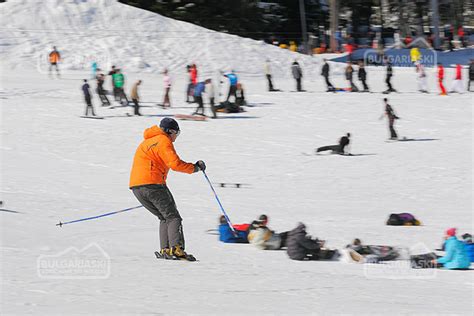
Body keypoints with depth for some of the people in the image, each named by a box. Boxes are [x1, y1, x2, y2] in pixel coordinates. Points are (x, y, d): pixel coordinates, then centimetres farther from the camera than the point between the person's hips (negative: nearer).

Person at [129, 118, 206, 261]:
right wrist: (195, 167, -5)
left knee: (165, 218, 17)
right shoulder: (163, 141, -5)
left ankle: (165, 250, 2)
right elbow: (175, 163, -16)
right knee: (173, 217, -6)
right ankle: (176, 248, -23)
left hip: (136, 186, 9)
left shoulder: (148, 141, 26)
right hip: (153, 184, -9)